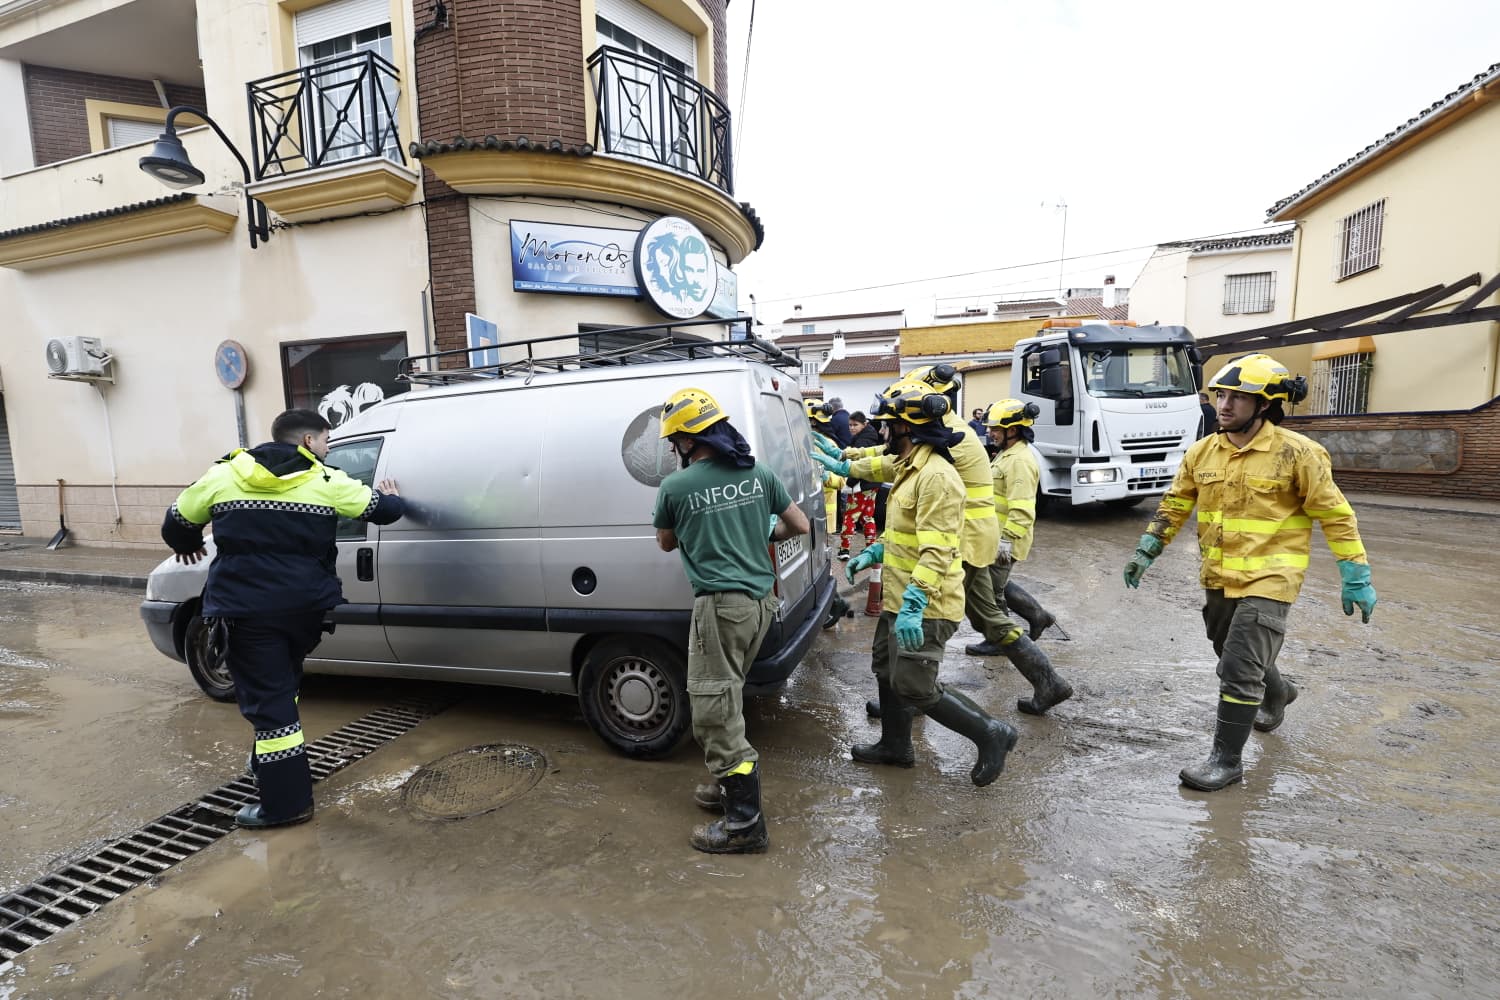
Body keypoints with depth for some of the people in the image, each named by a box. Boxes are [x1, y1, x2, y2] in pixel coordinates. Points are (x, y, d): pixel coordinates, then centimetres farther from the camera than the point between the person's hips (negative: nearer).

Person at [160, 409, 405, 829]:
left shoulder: (224, 475, 5)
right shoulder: (328, 482, 1)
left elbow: (175, 523, 16)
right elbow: (384, 508, 7)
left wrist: (188, 546, 38)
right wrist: (391, 496, 32)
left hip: (247, 608, -1)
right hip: (305, 606, 1)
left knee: (266, 696, 2)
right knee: (282, 684, 25)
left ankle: (287, 801, 5)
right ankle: (271, 762, 38)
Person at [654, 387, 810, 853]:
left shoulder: (675, 487, -6)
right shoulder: (759, 473, 5)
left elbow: (666, 543, 12)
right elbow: (800, 526, 14)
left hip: (720, 605, -7)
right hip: (760, 599, 7)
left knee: (715, 713, 0)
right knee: (726, 703, 20)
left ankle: (746, 822, 6)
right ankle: (733, 783, 32)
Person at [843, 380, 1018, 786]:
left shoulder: (937, 475, -22)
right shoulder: (911, 469, 12)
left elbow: (936, 550, -29)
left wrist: (913, 606, -32)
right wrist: (872, 553, 15)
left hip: (922, 606, -11)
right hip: (899, 599, 11)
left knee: (914, 687, -3)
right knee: (886, 668, 20)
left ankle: (990, 734, 13)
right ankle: (895, 745, 37)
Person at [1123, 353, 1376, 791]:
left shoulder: (1296, 453, -13)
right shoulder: (1202, 452, 0)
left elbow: (1336, 516, -8)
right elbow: (1175, 505, 7)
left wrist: (1357, 579, -7)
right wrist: (1145, 551, 1)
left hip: (1268, 580, -6)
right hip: (1218, 578, 6)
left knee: (1239, 670, -9)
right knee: (1234, 657, 24)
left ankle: (1227, 759, 7)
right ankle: (1277, 692, 56)